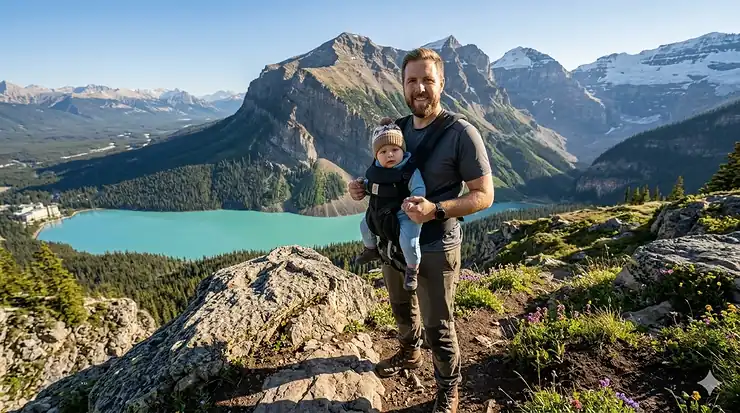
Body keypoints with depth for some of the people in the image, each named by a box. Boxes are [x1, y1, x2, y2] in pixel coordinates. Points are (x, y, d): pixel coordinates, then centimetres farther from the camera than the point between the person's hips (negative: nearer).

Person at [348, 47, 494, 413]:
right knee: (401, 307, 27)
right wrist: (364, 187, -7)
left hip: (435, 249, -6)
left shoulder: (461, 133, -17)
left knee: (438, 327, 10)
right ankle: (409, 353, 56)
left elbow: (484, 195, -16)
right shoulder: (396, 128, 2)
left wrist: (436, 210, -31)